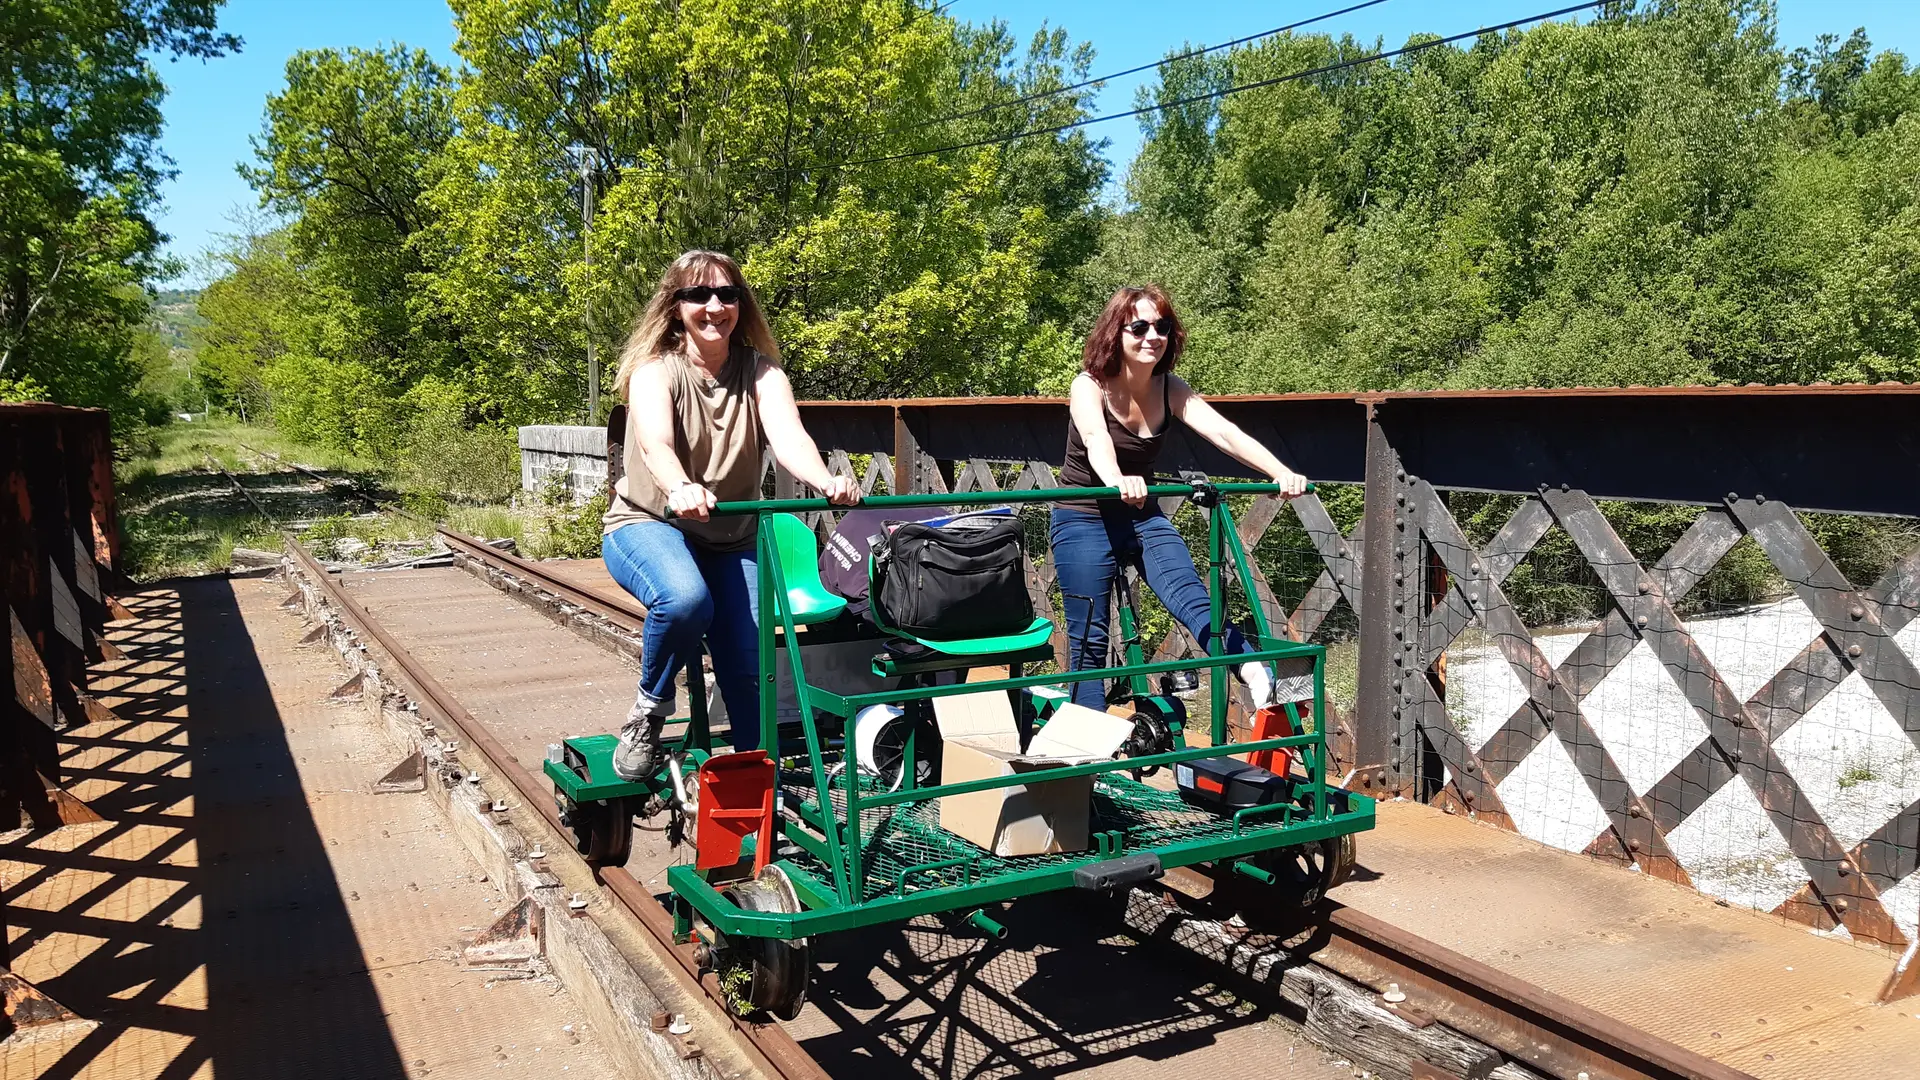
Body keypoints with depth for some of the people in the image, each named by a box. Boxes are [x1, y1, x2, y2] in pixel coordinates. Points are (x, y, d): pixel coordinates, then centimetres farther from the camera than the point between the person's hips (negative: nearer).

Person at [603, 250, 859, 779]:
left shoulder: (760, 370, -4)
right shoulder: (655, 369, -12)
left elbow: (789, 436, -23)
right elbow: (654, 442, -33)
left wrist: (825, 481, -46)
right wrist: (680, 489, -56)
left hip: (732, 539, 3)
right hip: (647, 524, -3)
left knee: (749, 666, -9)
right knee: (686, 600, -36)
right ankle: (649, 711, -8)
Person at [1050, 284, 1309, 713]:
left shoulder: (1169, 388, -5)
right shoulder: (1090, 387, -17)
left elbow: (1222, 431, -20)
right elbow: (1096, 441, -39)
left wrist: (1281, 472, -37)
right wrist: (1117, 482, -62)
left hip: (1142, 516, 4)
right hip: (1084, 521, -3)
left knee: (1194, 600, -20)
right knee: (1089, 640, -3)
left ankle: (1262, 677, -35)